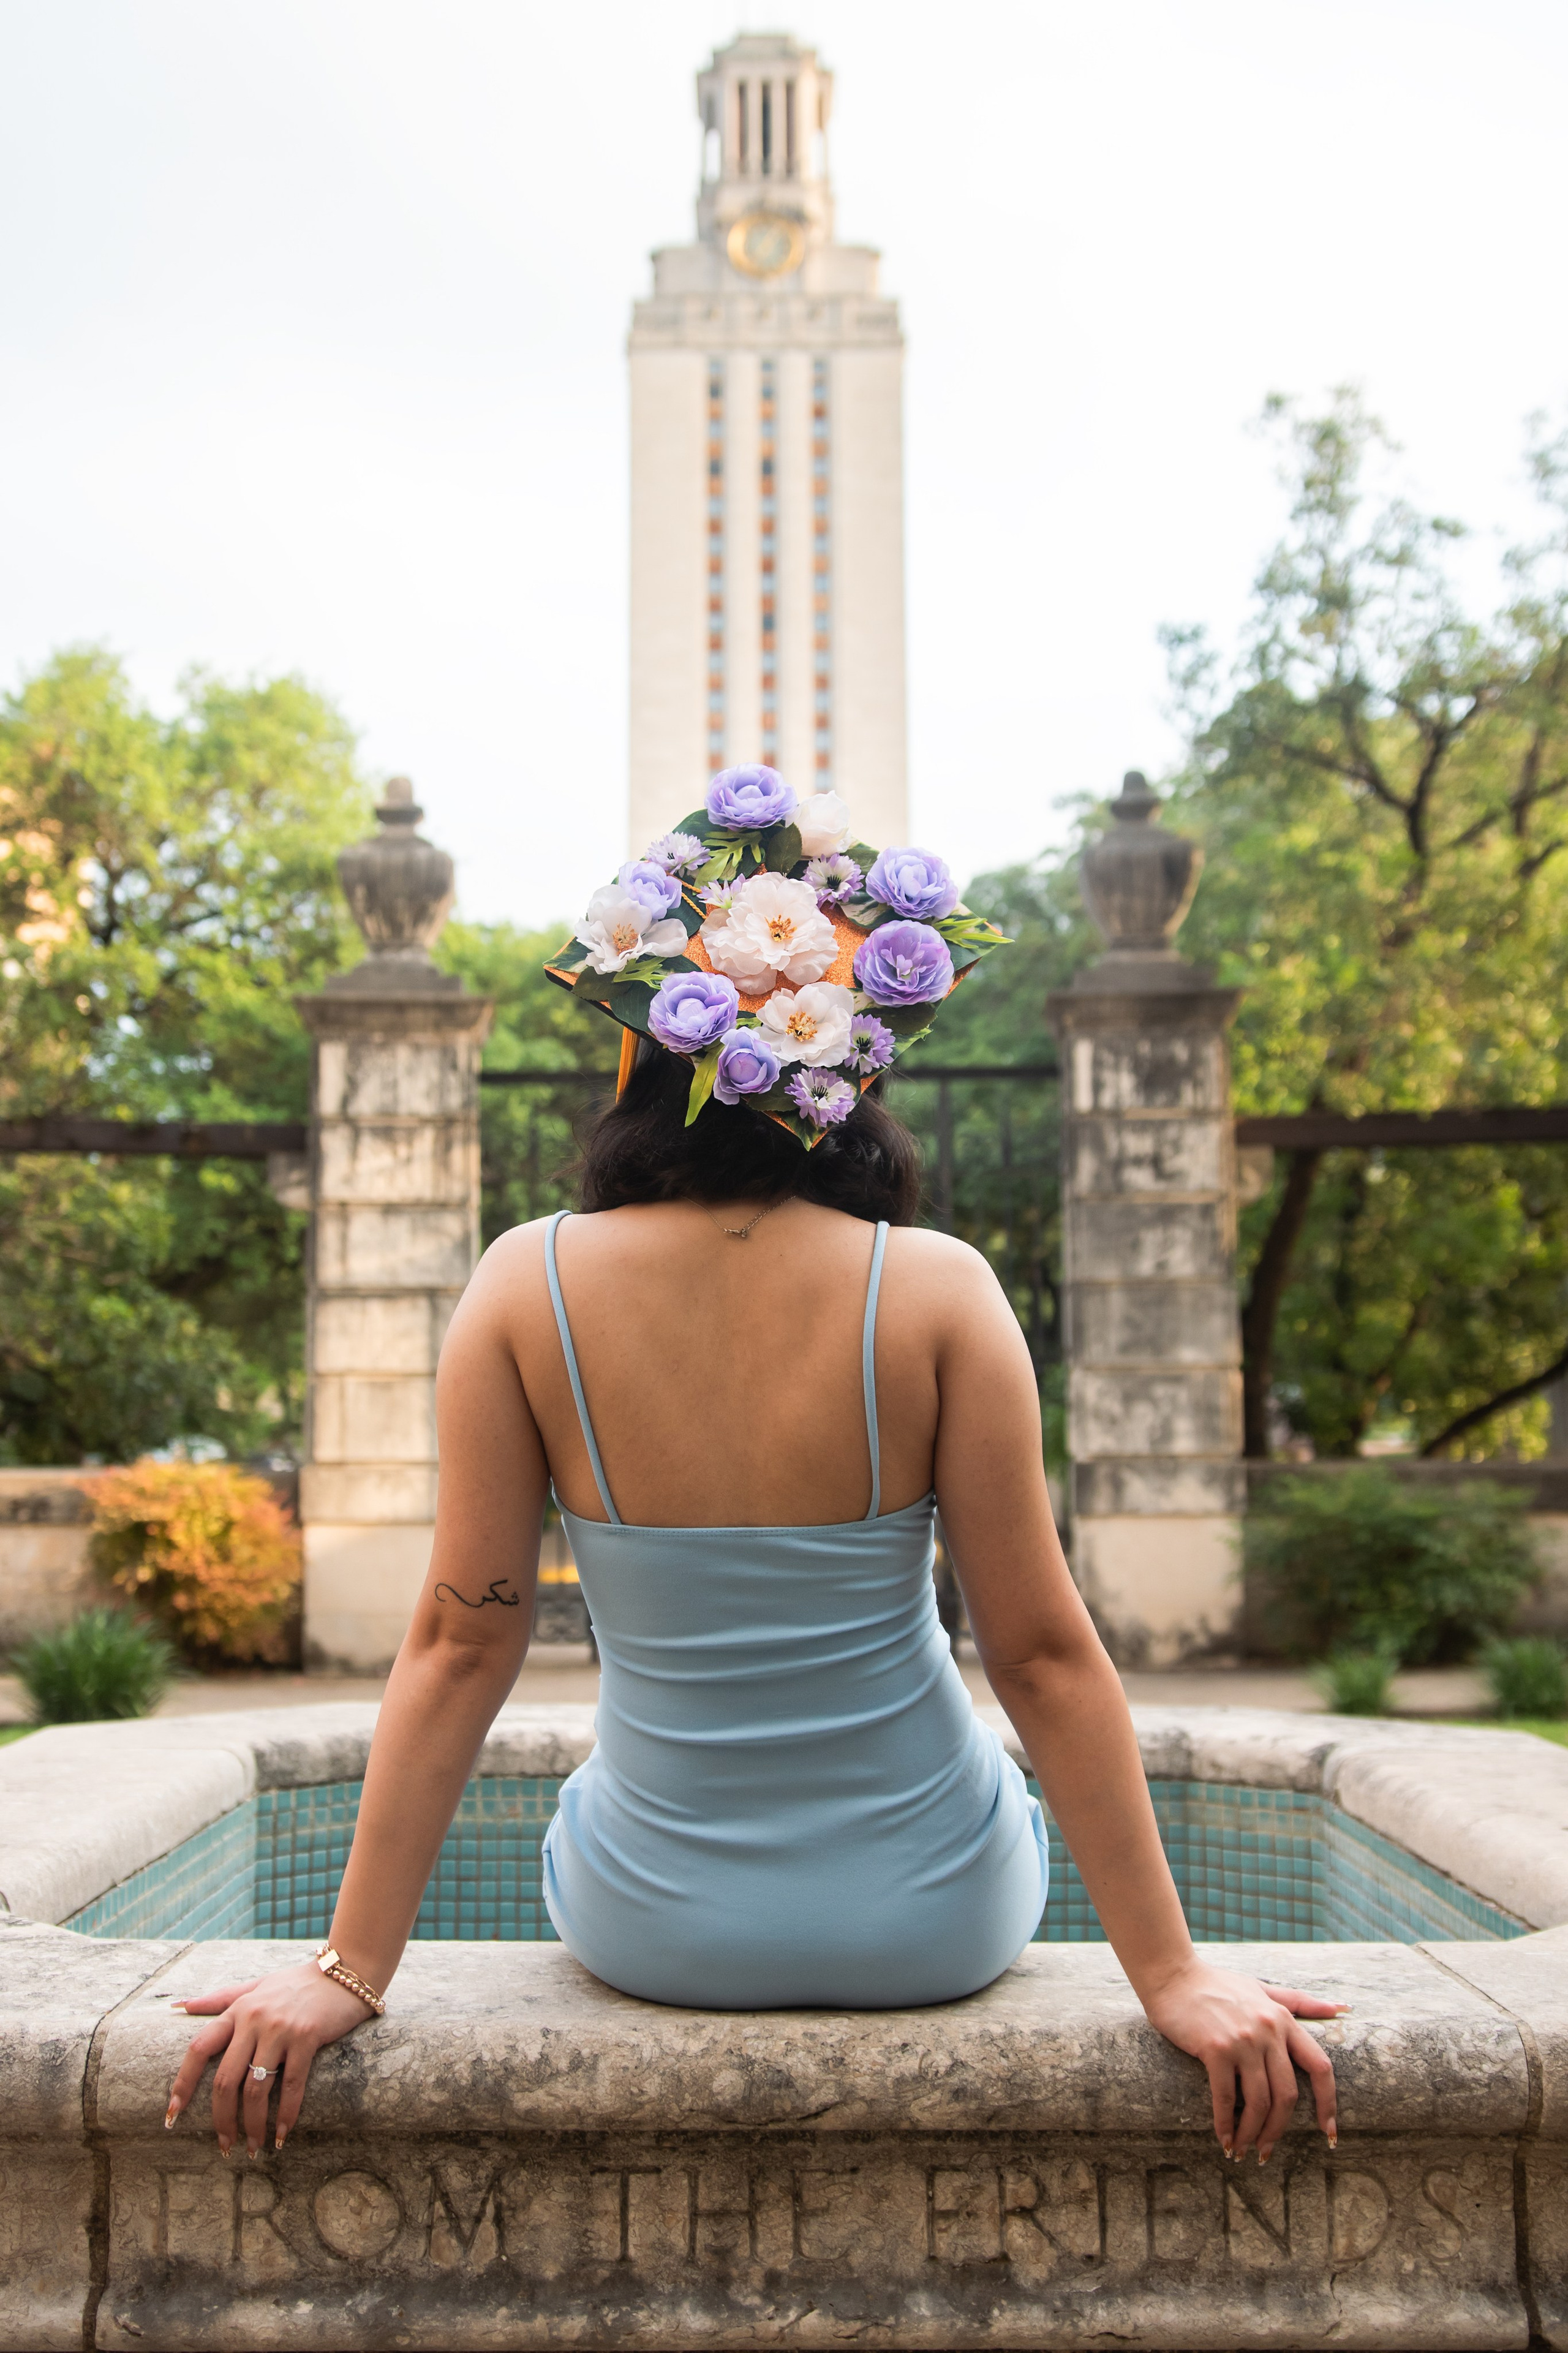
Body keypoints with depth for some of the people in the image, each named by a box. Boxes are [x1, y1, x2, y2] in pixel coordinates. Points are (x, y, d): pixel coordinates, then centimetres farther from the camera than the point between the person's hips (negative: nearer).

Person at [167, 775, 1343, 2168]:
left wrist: (349, 1971, -3)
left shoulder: (528, 1287, -15)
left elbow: (461, 1646, -12)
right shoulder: (938, 1291, -18)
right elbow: (1045, 1656, -15)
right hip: (932, 1930, 0)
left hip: (652, 1933, 1)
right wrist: (1172, 1974, -6)